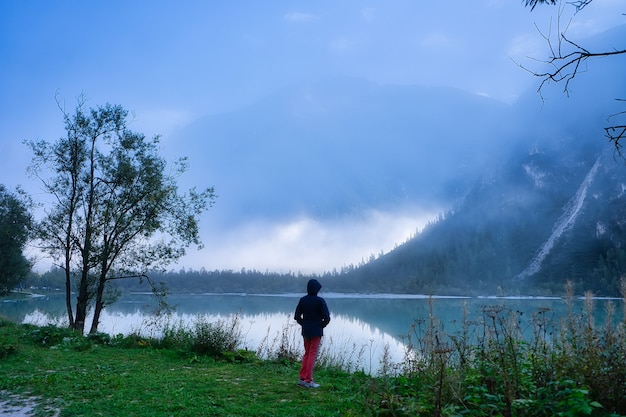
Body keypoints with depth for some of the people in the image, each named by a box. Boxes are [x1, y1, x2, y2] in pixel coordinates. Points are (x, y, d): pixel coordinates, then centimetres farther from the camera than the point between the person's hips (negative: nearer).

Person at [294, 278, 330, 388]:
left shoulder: (303, 300, 1)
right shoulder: (320, 301, -13)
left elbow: (297, 316, 5)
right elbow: (327, 318, -15)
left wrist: (304, 324, 12)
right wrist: (321, 326, 1)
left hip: (305, 331, 5)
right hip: (316, 332, -5)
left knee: (307, 353, 16)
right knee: (312, 354, 1)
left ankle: (302, 378, 16)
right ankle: (308, 380, 3)